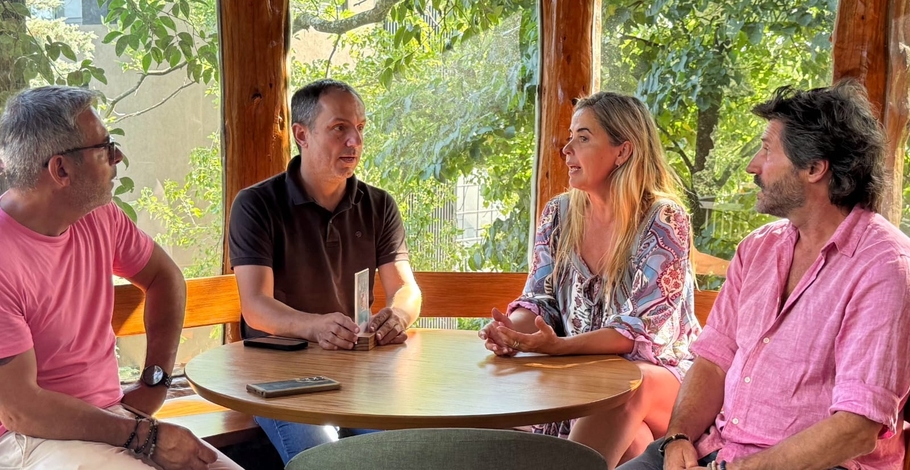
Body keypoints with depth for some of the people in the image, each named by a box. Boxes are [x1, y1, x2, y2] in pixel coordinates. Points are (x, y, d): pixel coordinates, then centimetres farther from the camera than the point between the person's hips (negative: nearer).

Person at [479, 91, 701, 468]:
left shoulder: (665, 223, -11)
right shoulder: (559, 214, 6)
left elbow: (643, 329, -18)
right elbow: (539, 302, 5)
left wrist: (560, 346, -34)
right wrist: (511, 330, -21)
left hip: (659, 375, -2)